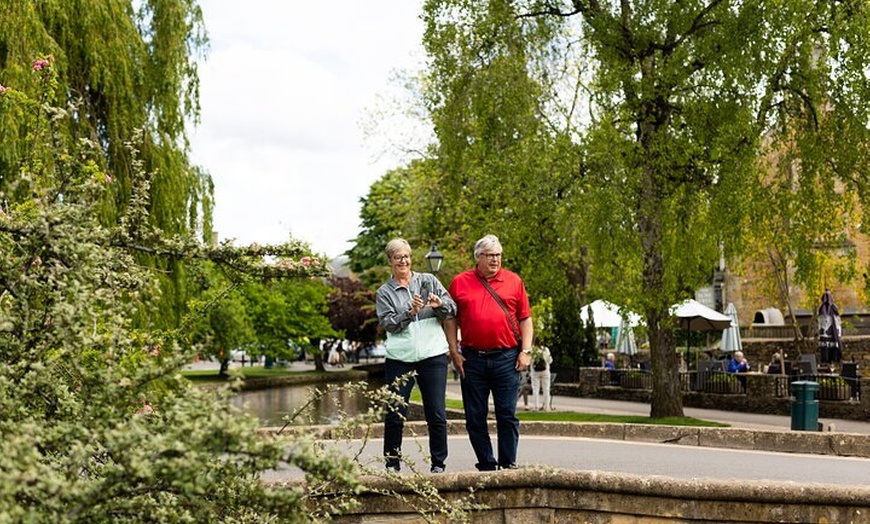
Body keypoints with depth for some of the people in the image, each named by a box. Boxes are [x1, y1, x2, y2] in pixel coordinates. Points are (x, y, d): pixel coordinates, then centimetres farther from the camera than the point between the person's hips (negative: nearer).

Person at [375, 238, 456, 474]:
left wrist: (439, 304, -15)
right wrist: (410, 312, -18)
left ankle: (439, 463, 11)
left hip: (433, 355, 0)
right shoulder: (384, 293, 10)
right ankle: (392, 463, 13)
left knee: (437, 414, 0)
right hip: (399, 358, 0)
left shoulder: (428, 281, 11)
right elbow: (389, 324, -3)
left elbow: (453, 310, 6)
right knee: (395, 414, 0)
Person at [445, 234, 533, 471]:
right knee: (475, 417, 6)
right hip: (472, 360, 1)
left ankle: (508, 464, 12)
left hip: (507, 358, -1)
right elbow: (451, 319, 8)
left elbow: (525, 318, 8)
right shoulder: (460, 282, 6)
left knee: (507, 415, 1)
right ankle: (486, 465, 17)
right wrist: (454, 353, 1)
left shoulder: (514, 281, 7)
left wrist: (526, 351, 0)